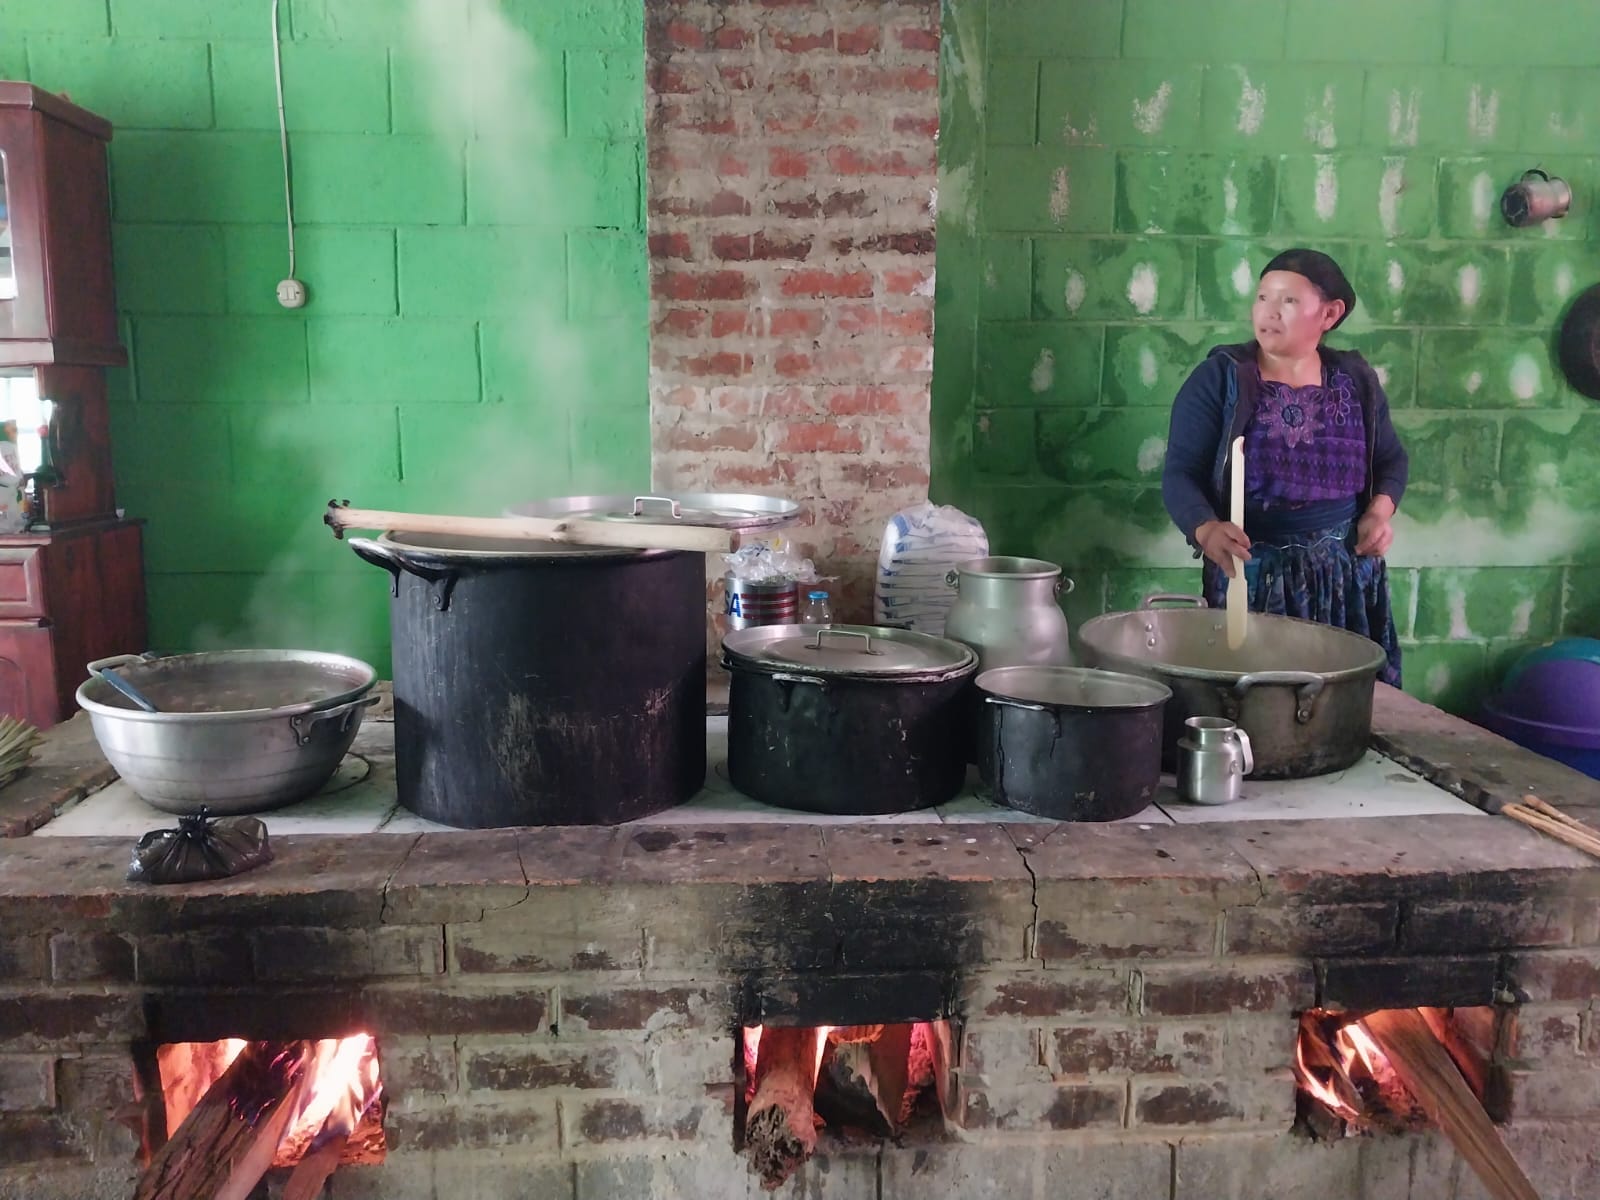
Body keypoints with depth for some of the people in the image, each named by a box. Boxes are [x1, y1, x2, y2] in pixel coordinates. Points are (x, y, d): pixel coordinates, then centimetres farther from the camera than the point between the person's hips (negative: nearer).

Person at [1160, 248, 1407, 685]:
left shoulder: (1356, 380, 5)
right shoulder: (1219, 378, -7)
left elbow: (1391, 459, 18)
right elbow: (1181, 472, -13)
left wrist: (1380, 510, -2)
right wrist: (1206, 529, -31)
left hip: (1347, 571, 3)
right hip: (1252, 571, -3)